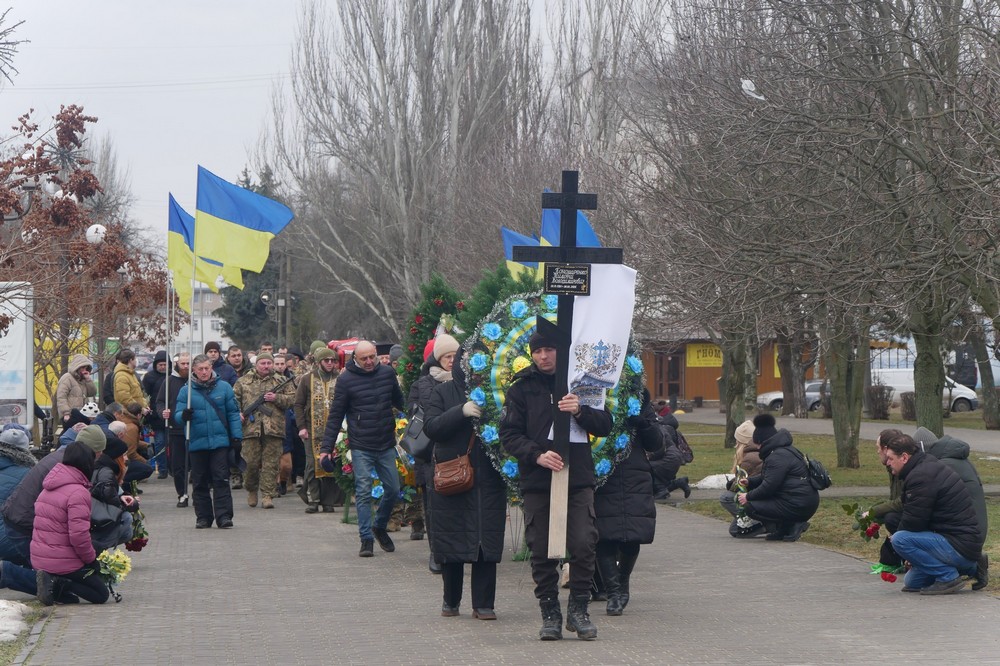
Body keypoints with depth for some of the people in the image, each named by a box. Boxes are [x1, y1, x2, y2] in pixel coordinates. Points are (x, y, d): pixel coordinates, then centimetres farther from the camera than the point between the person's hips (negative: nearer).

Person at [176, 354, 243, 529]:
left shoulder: (224, 387, 4)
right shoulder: (186, 391, 4)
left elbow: (233, 414, 6)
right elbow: (177, 415, 1)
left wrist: (236, 437, 1)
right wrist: (183, 416, -22)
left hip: (220, 442, -1)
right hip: (197, 444, 1)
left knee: (221, 480, -5)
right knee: (200, 482, 6)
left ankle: (223, 515, -5)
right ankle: (203, 517, 12)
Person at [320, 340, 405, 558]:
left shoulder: (387, 373, 4)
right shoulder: (346, 379, -5)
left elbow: (400, 402, 18)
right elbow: (335, 416, -3)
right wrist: (326, 448, -6)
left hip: (386, 446, 4)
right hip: (361, 448, -4)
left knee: (393, 490, 7)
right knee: (363, 492, -6)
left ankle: (379, 527, 29)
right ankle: (366, 538, 1)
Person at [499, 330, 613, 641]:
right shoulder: (522, 388, 6)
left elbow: (605, 426, 6)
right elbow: (509, 434, 1)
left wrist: (580, 411, -14)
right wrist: (537, 455, -16)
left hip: (579, 479, 0)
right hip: (537, 483, 0)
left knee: (583, 545, -9)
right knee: (542, 551, 1)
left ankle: (578, 609, 5)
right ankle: (550, 613, 12)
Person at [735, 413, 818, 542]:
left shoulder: (778, 457, -17)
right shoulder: (786, 450, 18)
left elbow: (768, 487, -19)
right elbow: (767, 477, 28)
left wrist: (748, 497, -6)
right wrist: (749, 482, 17)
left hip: (798, 506, -11)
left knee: (751, 507, -14)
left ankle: (792, 526, -10)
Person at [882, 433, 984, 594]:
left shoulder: (921, 477, -19)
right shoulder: (928, 468, 16)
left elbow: (913, 522, -18)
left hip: (960, 548, -11)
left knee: (899, 540, -22)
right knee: (912, 582, 20)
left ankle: (948, 577, -13)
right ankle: (969, 568, 16)